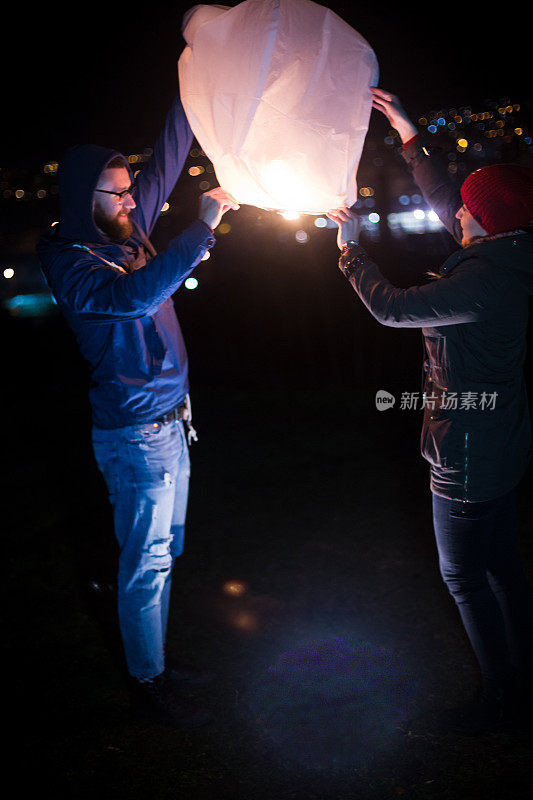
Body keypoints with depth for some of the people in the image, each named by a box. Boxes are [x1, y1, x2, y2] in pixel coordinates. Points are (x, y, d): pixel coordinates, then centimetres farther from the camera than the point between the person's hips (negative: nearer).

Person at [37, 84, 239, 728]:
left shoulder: (127, 230, 7)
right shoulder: (69, 261, -17)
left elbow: (166, 160, 15)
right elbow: (134, 296, -36)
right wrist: (203, 227, -32)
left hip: (169, 420, 9)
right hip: (135, 435, -9)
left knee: (161, 553, 18)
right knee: (146, 560, 3)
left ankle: (154, 662, 35)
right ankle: (146, 682, 21)